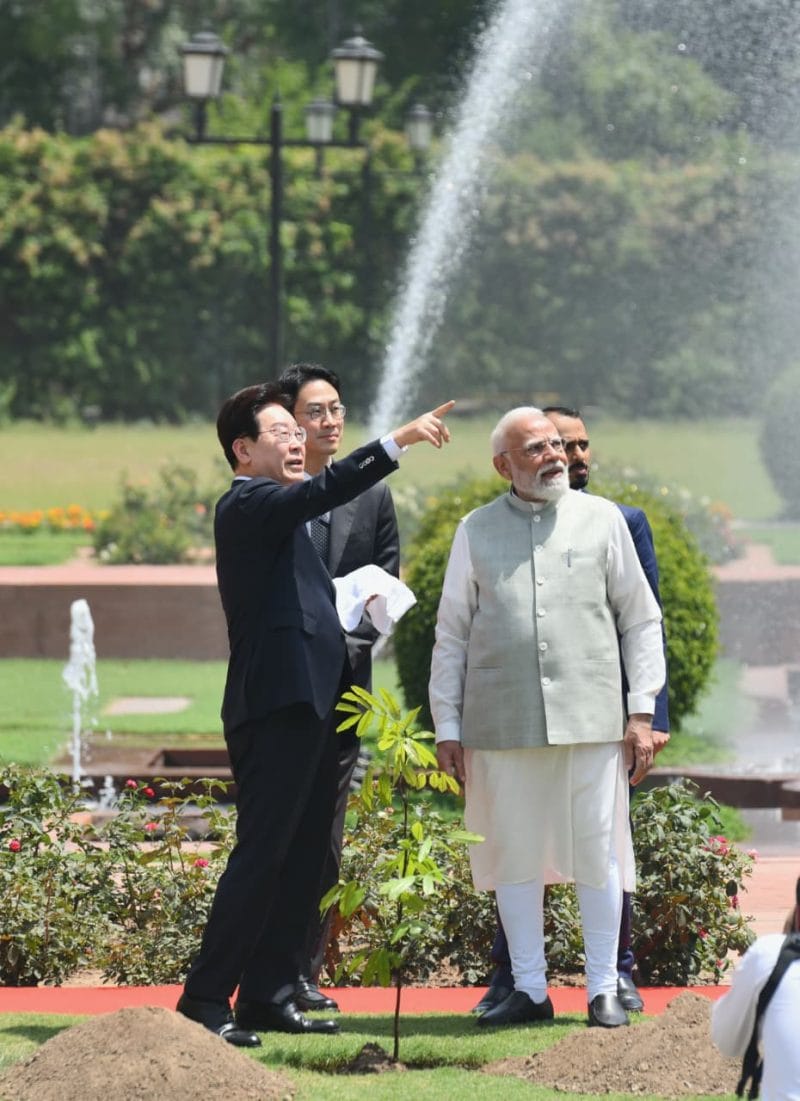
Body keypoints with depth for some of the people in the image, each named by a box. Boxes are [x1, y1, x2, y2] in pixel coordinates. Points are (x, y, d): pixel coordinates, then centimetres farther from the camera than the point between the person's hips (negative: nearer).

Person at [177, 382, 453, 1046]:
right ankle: (206, 998, -9)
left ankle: (269, 995, 14)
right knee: (262, 855, -11)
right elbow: (323, 491, -26)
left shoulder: (276, 512, 24)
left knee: (302, 859, 10)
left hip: (311, 705, 10)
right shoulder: (246, 505, -8)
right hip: (279, 708, -10)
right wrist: (399, 440, -30)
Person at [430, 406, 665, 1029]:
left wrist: (642, 712, 2)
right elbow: (451, 634, 12)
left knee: (598, 854, -1)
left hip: (590, 718, -1)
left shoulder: (602, 520, 9)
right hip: (503, 719, 1)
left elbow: (641, 620, 10)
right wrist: (447, 725, 7)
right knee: (514, 854, 3)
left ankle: (604, 990, 8)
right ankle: (529, 989, 11)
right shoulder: (477, 532, 10)